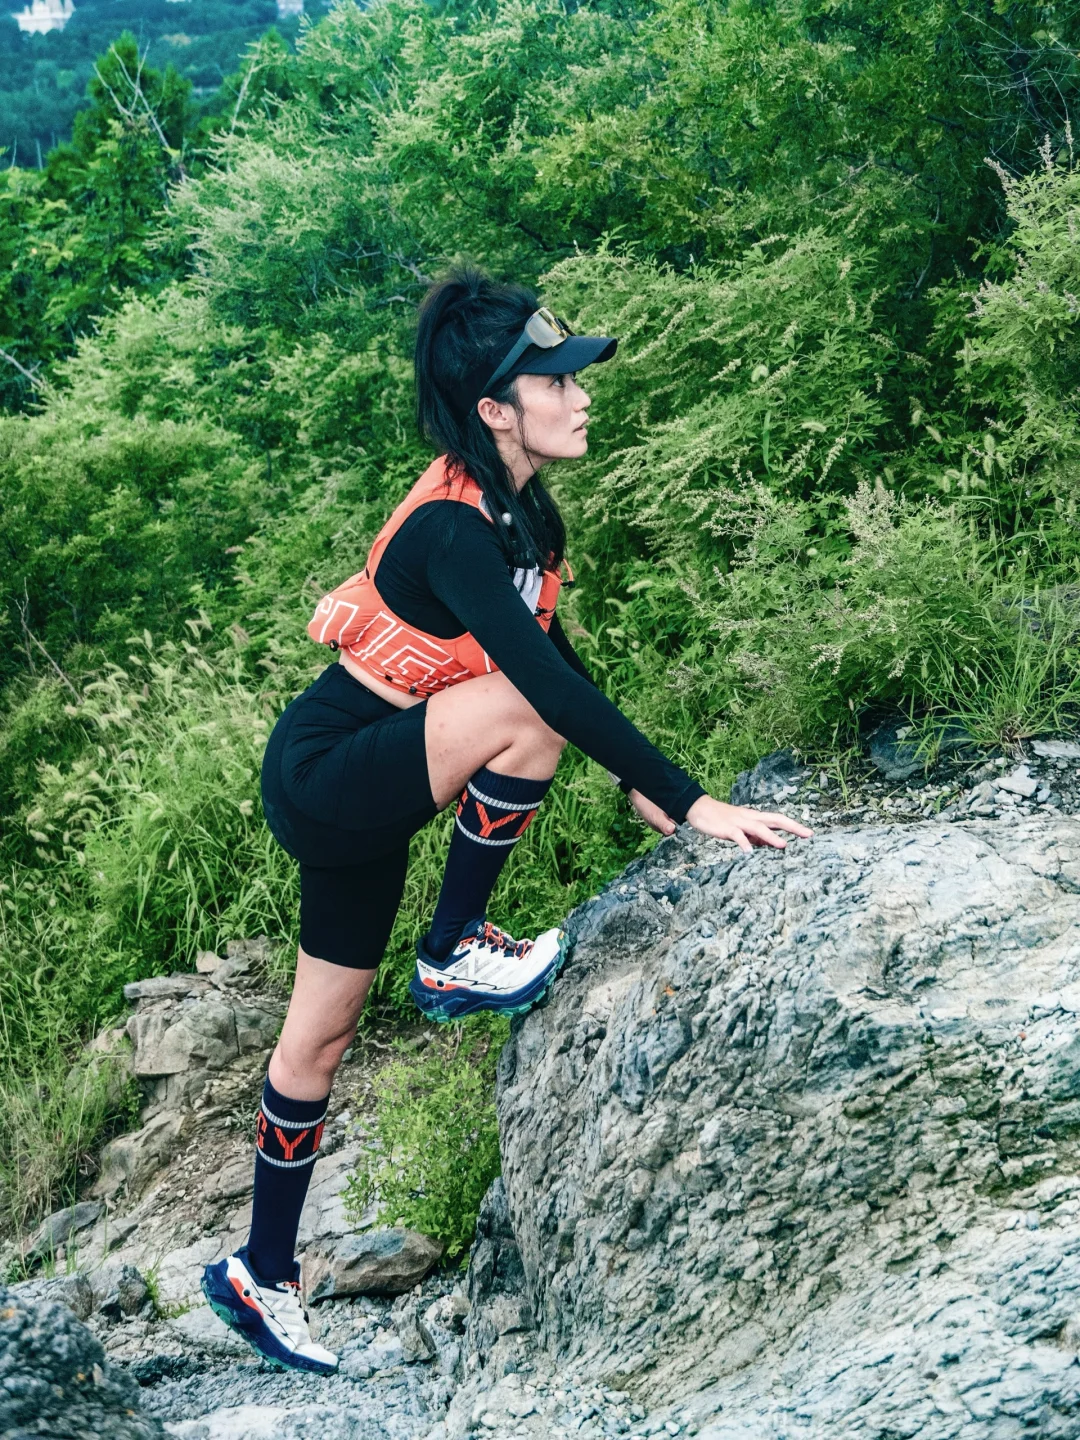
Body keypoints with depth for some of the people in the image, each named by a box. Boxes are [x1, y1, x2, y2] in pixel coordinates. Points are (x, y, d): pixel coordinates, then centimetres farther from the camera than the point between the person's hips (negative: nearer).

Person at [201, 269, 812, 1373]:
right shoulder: (451, 530, -27)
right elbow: (551, 686, -34)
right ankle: (453, 958, -9)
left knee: (323, 1031, 14)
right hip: (324, 779, -9)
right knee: (523, 707, -28)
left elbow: (556, 653, 12)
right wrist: (692, 804, -32)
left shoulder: (513, 510, 1)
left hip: (365, 785, 9)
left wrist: (635, 784, 13)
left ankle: (262, 1275, 29)